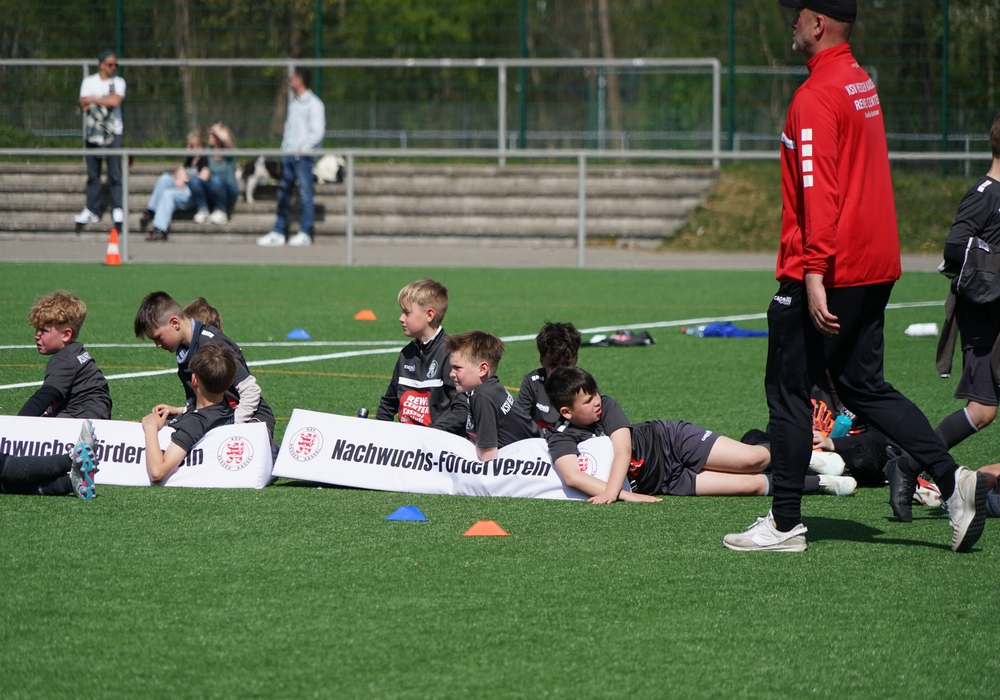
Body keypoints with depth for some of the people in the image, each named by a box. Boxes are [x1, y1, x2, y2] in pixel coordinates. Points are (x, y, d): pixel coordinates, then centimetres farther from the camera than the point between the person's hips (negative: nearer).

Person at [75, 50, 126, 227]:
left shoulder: (118, 82, 6)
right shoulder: (89, 82, 8)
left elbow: (116, 101, -12)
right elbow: (84, 105, -4)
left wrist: (93, 99, -9)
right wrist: (106, 100, -13)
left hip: (113, 133, -1)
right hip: (93, 133, 1)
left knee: (115, 173, -7)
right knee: (93, 174, 2)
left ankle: (117, 209, -3)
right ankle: (92, 210, 7)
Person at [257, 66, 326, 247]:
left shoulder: (313, 104, -7)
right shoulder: (293, 102, 17)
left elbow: (318, 132, -12)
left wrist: (302, 149, -14)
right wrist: (284, 147, 10)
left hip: (303, 156, -8)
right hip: (288, 155, 8)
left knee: (305, 194, -3)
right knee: (283, 193, 7)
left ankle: (305, 233, 1)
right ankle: (278, 233, 10)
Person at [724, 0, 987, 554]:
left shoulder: (816, 96, -16)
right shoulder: (862, 83, 13)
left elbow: (819, 193, -23)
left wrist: (813, 276, -25)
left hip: (827, 274, -9)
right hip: (874, 268, 9)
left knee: (789, 391, 1)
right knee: (865, 387, 14)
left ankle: (785, 524, 5)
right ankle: (951, 479, 3)